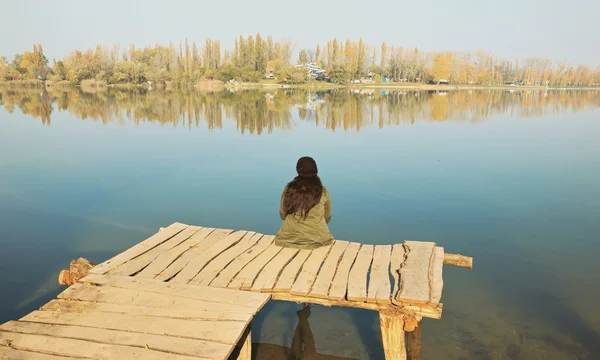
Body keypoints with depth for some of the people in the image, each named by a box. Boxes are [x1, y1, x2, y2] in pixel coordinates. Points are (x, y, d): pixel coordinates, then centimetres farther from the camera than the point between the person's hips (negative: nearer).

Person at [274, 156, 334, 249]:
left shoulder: (289, 189, 0)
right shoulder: (323, 191, -2)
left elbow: (282, 215, 11)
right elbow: (327, 218, 10)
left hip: (290, 239, 1)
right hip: (317, 239, -1)